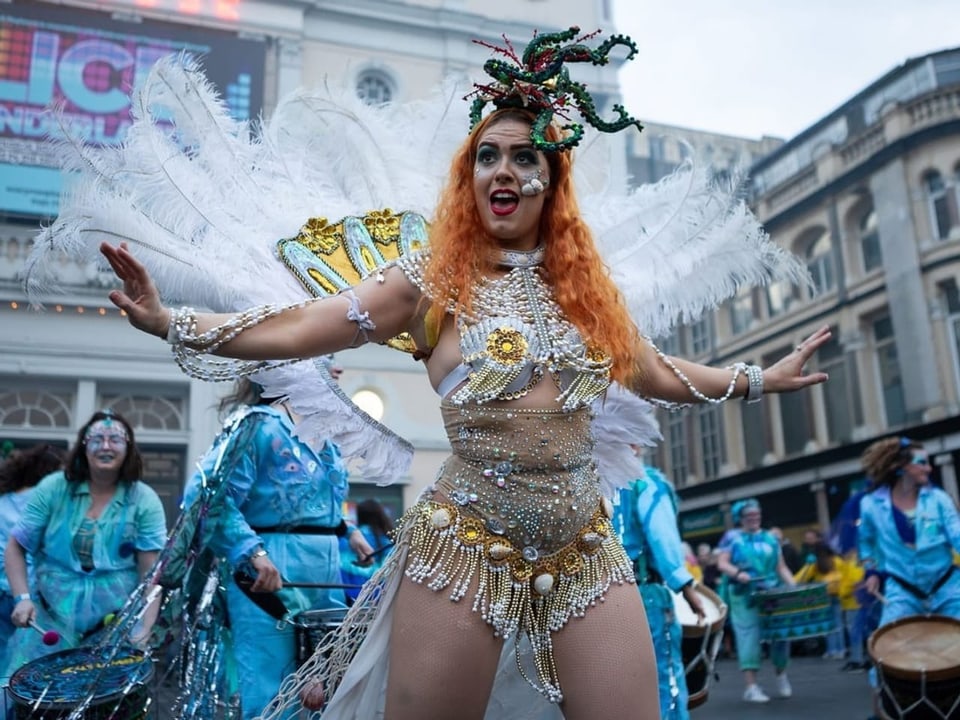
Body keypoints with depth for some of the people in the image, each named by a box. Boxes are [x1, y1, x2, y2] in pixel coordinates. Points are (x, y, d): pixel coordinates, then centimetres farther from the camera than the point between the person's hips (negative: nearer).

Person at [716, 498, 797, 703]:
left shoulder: (770, 538, 15)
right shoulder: (732, 537, 5)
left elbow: (781, 567, 14)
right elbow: (722, 563, -3)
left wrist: (793, 586, -1)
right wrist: (737, 573, -22)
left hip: (773, 592, 4)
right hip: (745, 594, -4)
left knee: (781, 631, 3)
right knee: (749, 635, -8)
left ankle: (781, 674, 28)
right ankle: (751, 686, -6)